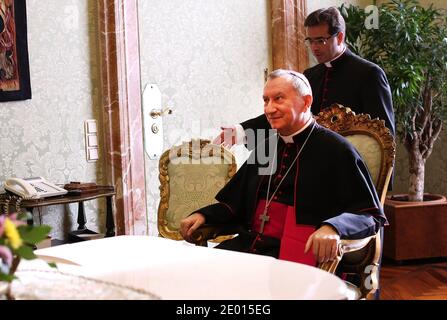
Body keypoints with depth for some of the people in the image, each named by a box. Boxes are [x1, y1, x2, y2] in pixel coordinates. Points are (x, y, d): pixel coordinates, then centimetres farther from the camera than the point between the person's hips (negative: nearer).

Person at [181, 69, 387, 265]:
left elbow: (371, 215, -7)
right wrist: (204, 215, 10)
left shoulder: (335, 149, -2)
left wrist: (332, 228, -27)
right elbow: (236, 203, 30)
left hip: (296, 254, -6)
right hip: (248, 245, 6)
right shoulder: (266, 147, 20)